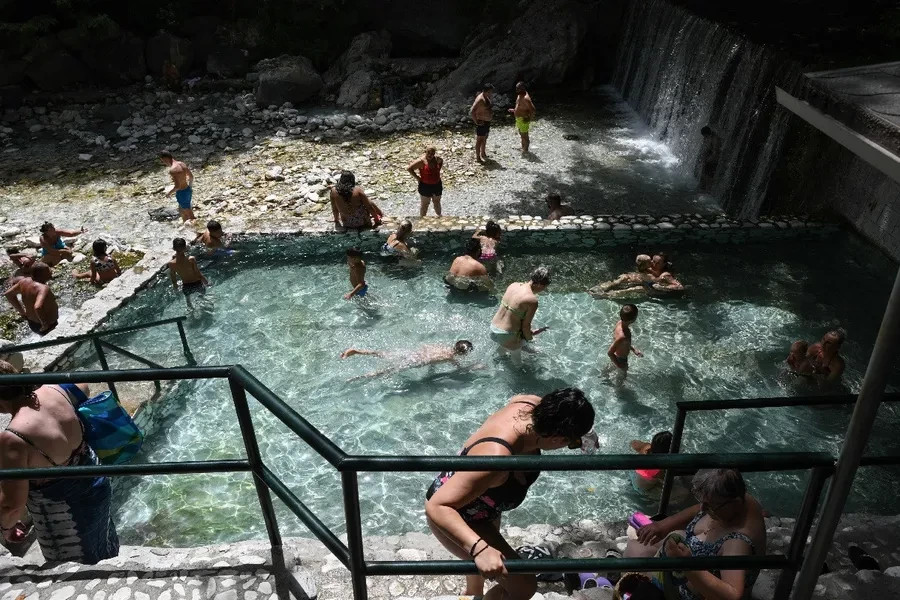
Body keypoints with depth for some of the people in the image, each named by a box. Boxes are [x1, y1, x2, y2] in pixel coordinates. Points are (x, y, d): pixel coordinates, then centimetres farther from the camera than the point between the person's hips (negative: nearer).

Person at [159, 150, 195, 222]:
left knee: (189, 214, 8)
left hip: (181, 193, -9)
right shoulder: (182, 164, 0)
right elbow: (191, 176, 11)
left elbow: (177, 186, -27)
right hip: (188, 190, 9)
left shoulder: (172, 170, -25)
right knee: (181, 210, 28)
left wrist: (169, 193, -10)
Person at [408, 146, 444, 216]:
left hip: (437, 185, 5)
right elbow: (409, 169, -19)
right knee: (425, 204, 7)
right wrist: (417, 177, -16)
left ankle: (439, 216, 40)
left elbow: (441, 161, 20)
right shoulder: (421, 161, -21)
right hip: (425, 186, -5)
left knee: (437, 202, 22)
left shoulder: (437, 159, -6)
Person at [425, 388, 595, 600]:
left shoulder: (532, 405, -23)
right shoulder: (495, 457, -46)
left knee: (489, 543, 35)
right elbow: (437, 506, -44)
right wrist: (479, 548, -54)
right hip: (453, 515, -9)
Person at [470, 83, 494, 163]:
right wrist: (476, 121, -23)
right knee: (479, 139, 2)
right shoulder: (480, 99, -24)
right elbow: (471, 112, -30)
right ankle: (478, 157, 13)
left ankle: (483, 154, 38)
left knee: (485, 138, 22)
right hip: (481, 123, -9)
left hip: (487, 121, 9)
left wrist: (491, 117, 15)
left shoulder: (488, 97, 5)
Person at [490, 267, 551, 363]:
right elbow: (525, 326, -14)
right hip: (507, 336, -6)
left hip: (493, 330, 6)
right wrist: (529, 338, 10)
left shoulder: (513, 285, 0)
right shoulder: (532, 300, -22)